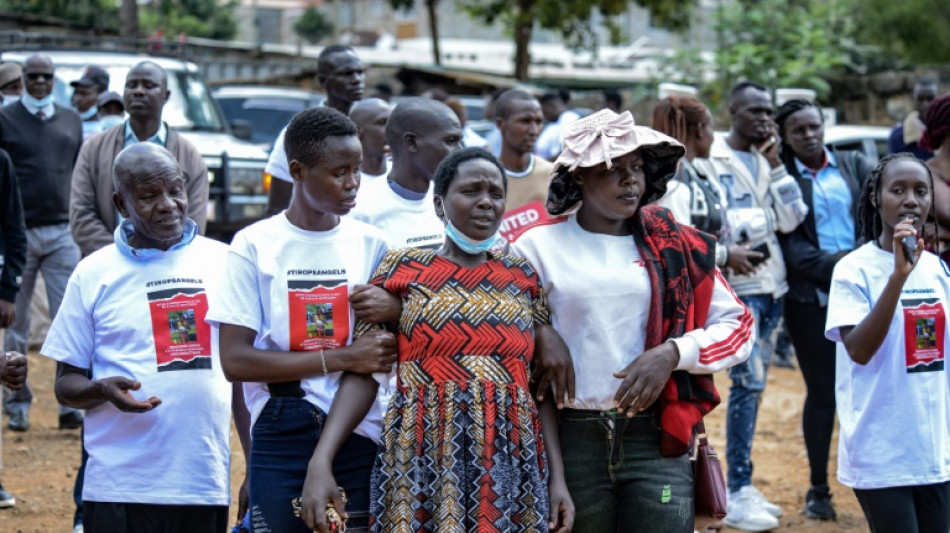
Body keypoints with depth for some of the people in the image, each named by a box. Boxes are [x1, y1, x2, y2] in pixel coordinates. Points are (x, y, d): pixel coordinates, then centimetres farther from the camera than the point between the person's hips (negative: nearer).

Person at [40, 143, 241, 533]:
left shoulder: (223, 263, 7)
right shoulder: (94, 274, 3)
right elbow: (66, 384, 6)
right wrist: (103, 390, -16)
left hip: (206, 486, 1)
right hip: (119, 488, -1)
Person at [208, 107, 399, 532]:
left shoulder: (370, 243, 7)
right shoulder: (255, 244, -2)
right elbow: (234, 360, -8)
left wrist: (397, 311, -12)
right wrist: (341, 358, -14)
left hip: (360, 437, 2)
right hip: (282, 437, -2)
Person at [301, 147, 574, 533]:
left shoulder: (522, 278, 11)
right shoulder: (404, 269, 3)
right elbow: (364, 372, -2)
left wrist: (557, 477, 3)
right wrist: (320, 462, -13)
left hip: (511, 468, 2)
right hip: (421, 463, -2)